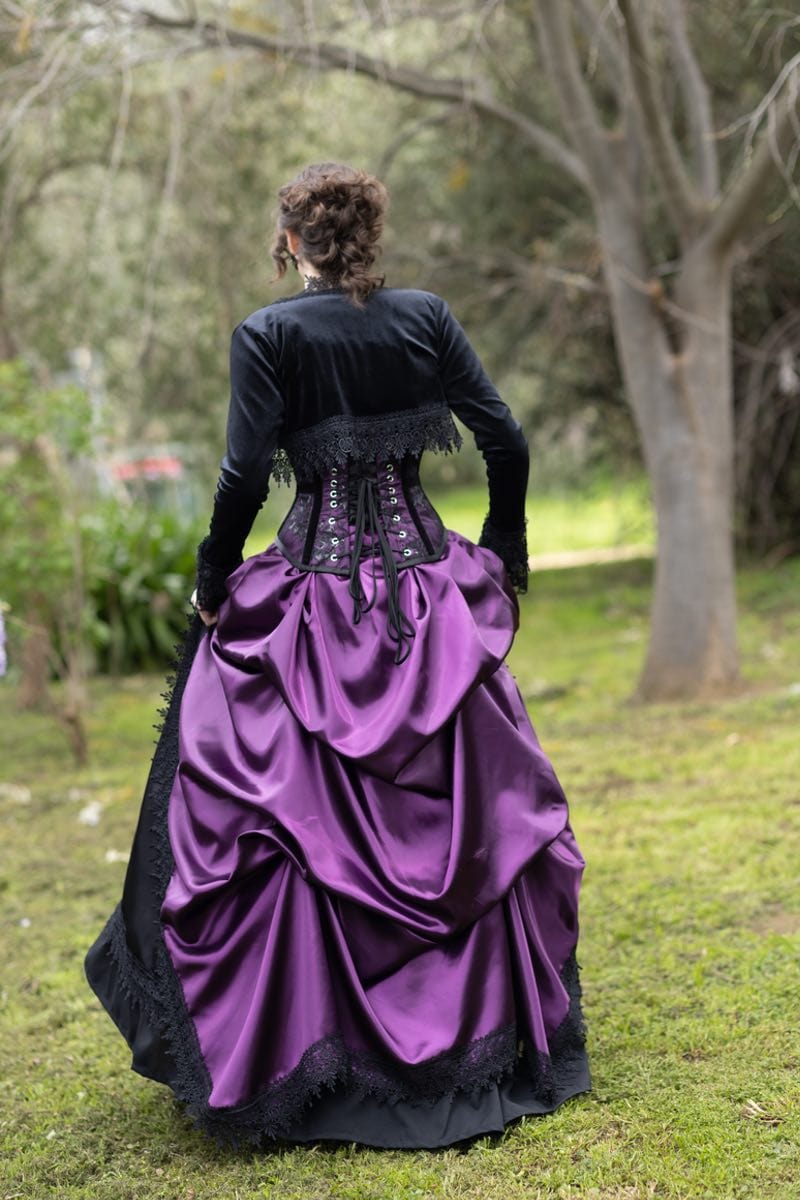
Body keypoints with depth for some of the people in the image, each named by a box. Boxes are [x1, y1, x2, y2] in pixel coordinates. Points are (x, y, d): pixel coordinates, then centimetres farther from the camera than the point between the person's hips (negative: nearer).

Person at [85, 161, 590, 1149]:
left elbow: (245, 474, -12)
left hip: (315, 595, -3)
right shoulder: (426, 318, 2)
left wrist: (212, 585, 1)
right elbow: (505, 443, 0)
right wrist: (503, 558, 12)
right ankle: (488, 1036, 23)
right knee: (466, 815, 12)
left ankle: (293, 1056, 10)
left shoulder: (267, 334, -6)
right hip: (429, 592, 3)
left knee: (294, 822, 5)